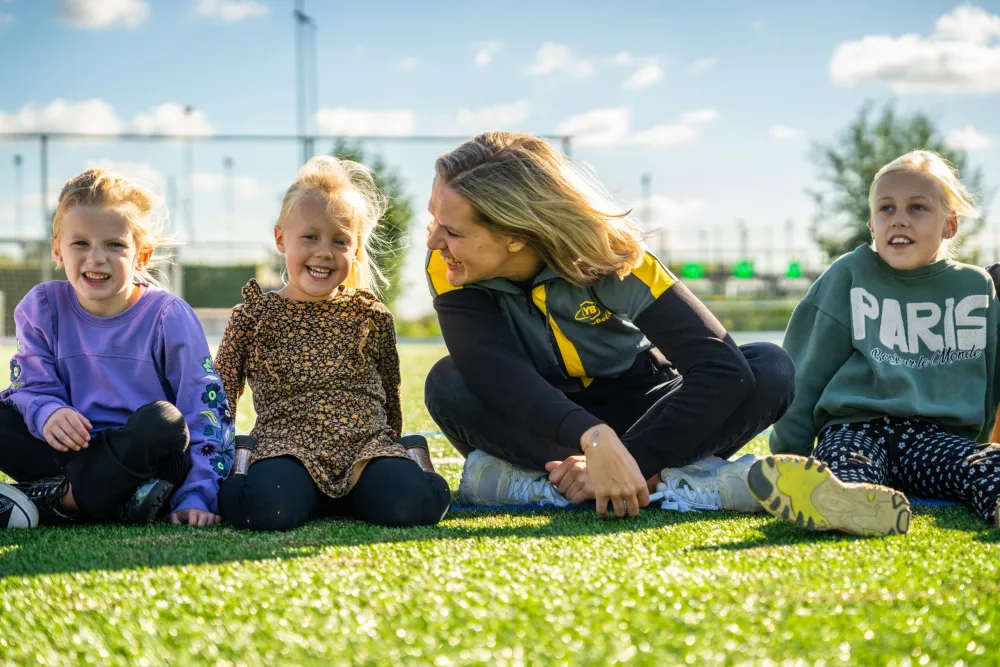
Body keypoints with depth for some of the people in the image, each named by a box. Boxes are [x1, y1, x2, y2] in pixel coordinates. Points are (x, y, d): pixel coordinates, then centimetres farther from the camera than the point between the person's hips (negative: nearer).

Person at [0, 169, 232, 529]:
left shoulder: (168, 316, -8)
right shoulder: (42, 307, 2)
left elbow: (205, 409, -9)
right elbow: (32, 387, 3)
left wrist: (196, 497, -19)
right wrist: (46, 413, -24)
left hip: (142, 455, -2)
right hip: (74, 453, 3)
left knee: (164, 422, -35)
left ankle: (51, 499, -20)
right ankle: (113, 491, -25)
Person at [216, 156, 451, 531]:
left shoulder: (372, 317, 14)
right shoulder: (253, 316, 10)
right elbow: (220, 396, 17)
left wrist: (391, 453, 22)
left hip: (366, 445, 2)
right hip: (287, 446, -2)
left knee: (411, 504, -30)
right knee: (265, 507, -36)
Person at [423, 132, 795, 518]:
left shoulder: (609, 255, -25)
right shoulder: (448, 270, -21)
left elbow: (725, 368, -31)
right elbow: (495, 373, -37)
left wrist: (630, 460, -41)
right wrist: (594, 439, -54)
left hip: (636, 414, 0)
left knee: (770, 368, -26)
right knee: (449, 385, -31)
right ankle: (666, 480, -34)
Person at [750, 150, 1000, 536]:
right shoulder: (850, 277, 10)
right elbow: (808, 372, 11)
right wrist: (787, 452, 8)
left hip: (941, 435, 2)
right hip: (857, 427, -1)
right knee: (846, 467, -38)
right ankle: (850, 500, -73)